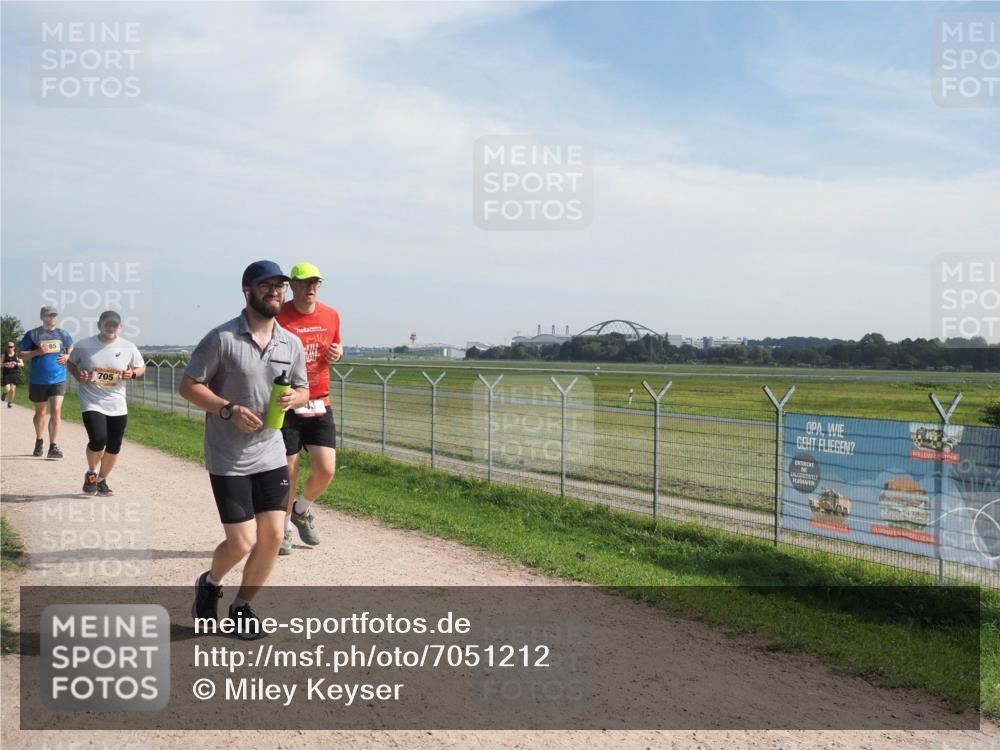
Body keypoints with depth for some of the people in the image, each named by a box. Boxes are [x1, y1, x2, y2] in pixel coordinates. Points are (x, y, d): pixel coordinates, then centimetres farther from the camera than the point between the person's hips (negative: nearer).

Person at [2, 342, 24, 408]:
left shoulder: (17, 354, 2)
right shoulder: (4, 354, 3)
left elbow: (22, 364, 0)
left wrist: (16, 363, -18)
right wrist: (5, 364, -19)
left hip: (15, 374, 0)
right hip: (6, 374, 0)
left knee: (12, 389, -6)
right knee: (7, 389, -11)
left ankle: (10, 403, 13)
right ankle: (5, 393, 26)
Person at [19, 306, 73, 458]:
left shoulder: (63, 334, 6)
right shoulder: (32, 334, 0)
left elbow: (71, 349, 20)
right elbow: (22, 355, 1)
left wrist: (67, 357, -2)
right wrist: (37, 352, -17)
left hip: (58, 379, 0)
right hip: (38, 381, 0)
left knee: (56, 411, -12)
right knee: (40, 412, 14)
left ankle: (53, 447, -13)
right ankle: (39, 442, 35)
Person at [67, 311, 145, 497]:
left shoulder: (129, 348, -2)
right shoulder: (83, 345, -4)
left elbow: (142, 368, 11)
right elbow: (71, 363, 12)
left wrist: (132, 373, -11)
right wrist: (78, 375, -8)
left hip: (117, 405, 3)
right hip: (92, 402, -2)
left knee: (114, 447, 7)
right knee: (98, 439, -20)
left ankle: (102, 480, 32)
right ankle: (91, 473, 10)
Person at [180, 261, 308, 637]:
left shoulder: (292, 344, 5)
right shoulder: (221, 338, -11)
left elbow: (302, 389, 16)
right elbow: (188, 385, -8)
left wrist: (293, 398, -8)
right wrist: (229, 409, -20)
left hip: (271, 455, 5)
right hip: (228, 461, -5)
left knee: (273, 536, 2)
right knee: (242, 542, -6)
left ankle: (242, 605, 25)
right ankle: (210, 583, 29)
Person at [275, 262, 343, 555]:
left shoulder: (331, 316, 6)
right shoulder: (278, 317, -8)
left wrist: (337, 354, 0)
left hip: (319, 404, 4)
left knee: (326, 469, -4)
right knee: (288, 472, 1)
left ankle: (302, 510, 26)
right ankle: (284, 527, 24)